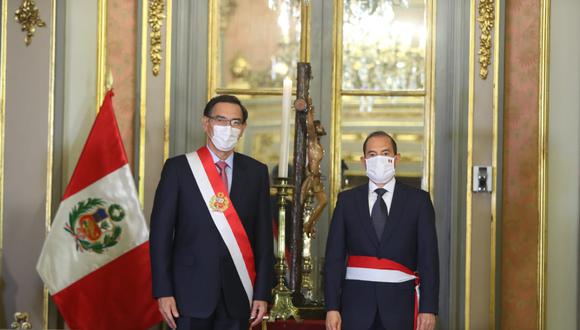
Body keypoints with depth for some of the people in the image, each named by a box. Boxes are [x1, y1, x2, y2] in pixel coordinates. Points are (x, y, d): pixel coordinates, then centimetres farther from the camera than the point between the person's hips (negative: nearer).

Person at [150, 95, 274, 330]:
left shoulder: (256, 172, 8)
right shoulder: (178, 168, 1)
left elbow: (264, 236, 7)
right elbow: (161, 233, -1)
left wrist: (262, 293, 2)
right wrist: (163, 292, -7)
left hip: (237, 293, 2)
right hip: (192, 292, -2)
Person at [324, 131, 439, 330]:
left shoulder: (418, 200, 6)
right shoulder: (347, 200, 9)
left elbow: (428, 258, 2)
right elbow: (334, 257, 6)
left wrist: (428, 308, -6)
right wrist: (332, 307, -3)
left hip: (399, 303, -1)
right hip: (357, 302, 1)